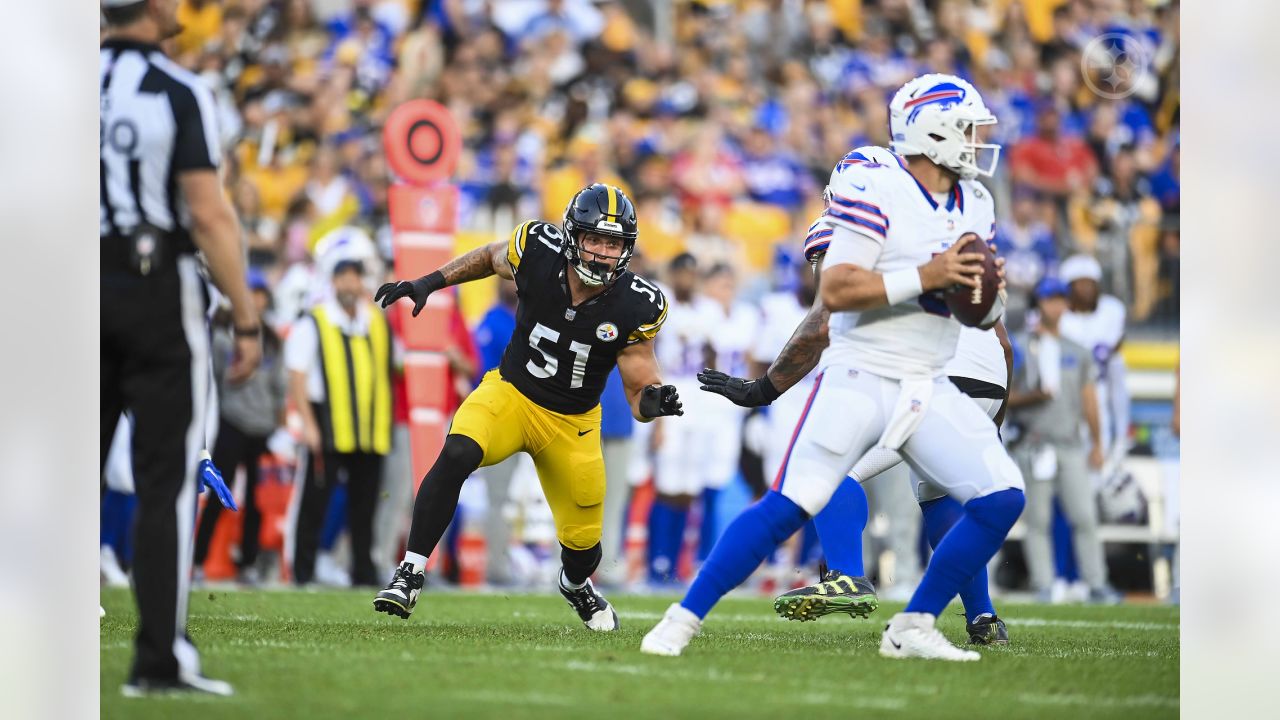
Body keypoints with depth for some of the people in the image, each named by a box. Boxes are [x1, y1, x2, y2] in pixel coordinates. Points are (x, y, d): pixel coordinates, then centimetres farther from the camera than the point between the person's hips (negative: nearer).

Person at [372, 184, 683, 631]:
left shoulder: (635, 307, -20)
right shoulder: (538, 253, -19)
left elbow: (640, 393, -13)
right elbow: (491, 257, 6)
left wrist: (653, 402, -36)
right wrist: (429, 282, 0)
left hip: (572, 424, 1)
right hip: (510, 393, -1)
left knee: (583, 544, 8)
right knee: (457, 455, -32)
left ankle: (576, 587, 47)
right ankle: (410, 572, -22)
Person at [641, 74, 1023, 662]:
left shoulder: (973, 205, 12)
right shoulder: (875, 192, -12)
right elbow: (835, 291, -19)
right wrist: (925, 277, -24)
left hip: (928, 391, 7)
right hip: (859, 378, -7)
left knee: (1002, 499, -4)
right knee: (787, 507, -14)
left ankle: (912, 629, 6)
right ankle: (682, 619, -4)